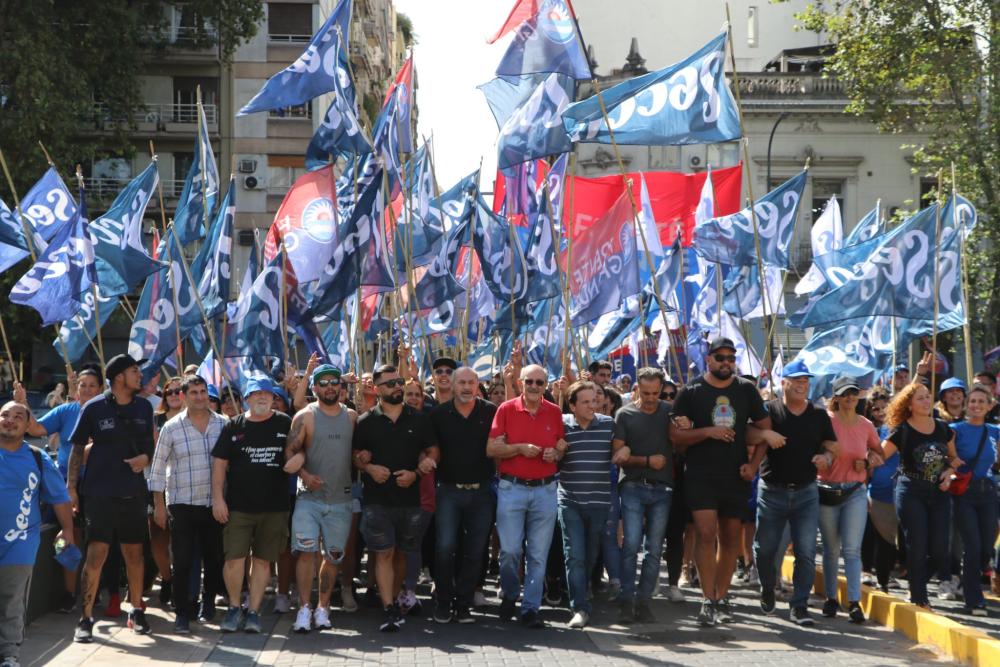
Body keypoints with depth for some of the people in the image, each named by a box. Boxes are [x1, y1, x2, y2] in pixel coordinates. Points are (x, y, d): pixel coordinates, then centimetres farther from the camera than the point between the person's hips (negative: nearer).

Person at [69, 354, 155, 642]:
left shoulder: (144, 407, 6)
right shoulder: (94, 408, -4)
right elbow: (78, 448, 1)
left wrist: (146, 458, -5)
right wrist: (71, 486, -4)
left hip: (133, 492, 4)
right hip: (100, 491, -4)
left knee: (135, 553, 10)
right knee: (96, 554, -9)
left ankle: (136, 611, 24)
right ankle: (86, 618, -1)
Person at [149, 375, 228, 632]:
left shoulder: (223, 424, 3)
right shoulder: (171, 427, -2)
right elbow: (158, 467, 1)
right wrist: (159, 505, -2)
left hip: (214, 503, 2)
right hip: (182, 504, -2)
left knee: (214, 558, 11)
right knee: (182, 561, -3)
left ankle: (208, 603, 31)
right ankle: (182, 613, 4)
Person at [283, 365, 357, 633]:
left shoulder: (351, 417, 9)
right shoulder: (305, 417, 0)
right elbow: (290, 450, -5)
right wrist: (304, 474, -18)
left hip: (340, 500, 3)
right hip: (309, 497, -3)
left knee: (333, 556, 6)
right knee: (306, 551, -13)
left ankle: (322, 608, 16)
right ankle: (304, 608, -8)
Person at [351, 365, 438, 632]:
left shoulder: (419, 419, 6)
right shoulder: (366, 422, 2)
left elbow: (433, 452, 7)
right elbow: (356, 457, 7)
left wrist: (415, 473, -8)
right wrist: (369, 468, -14)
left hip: (409, 497, 2)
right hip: (377, 498, -2)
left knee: (401, 553, 11)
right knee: (384, 554, -6)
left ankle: (394, 600, 26)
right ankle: (389, 611, -10)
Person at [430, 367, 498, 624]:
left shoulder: (491, 412, 3)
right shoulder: (439, 414, 2)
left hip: (481, 492, 1)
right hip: (449, 490, -1)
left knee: (475, 552, 6)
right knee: (445, 547, -9)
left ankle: (464, 604, 17)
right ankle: (443, 603, 5)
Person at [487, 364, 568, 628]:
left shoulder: (554, 412, 7)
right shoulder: (506, 409, 1)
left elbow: (563, 447, 16)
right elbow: (491, 448, -2)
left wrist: (556, 453, -6)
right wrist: (520, 448, -15)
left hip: (545, 490, 2)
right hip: (512, 488, -2)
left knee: (538, 554, 2)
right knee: (510, 550, -4)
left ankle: (531, 608, 11)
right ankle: (509, 595, 22)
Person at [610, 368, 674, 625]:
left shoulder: (669, 411, 8)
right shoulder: (625, 415, 2)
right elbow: (619, 456, -1)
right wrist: (647, 460, -10)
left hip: (662, 489, 2)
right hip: (633, 487, -2)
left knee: (654, 549, 2)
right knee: (631, 544, -10)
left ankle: (643, 602, 8)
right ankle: (626, 602, -5)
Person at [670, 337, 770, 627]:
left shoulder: (746, 390, 7)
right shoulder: (691, 392, 0)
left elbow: (765, 428, 11)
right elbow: (675, 435, -2)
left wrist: (753, 464, -2)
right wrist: (708, 432, -16)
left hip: (736, 476, 3)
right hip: (700, 475, -3)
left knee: (730, 538, 8)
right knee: (706, 534, -14)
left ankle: (721, 599, 18)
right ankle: (708, 600, -10)